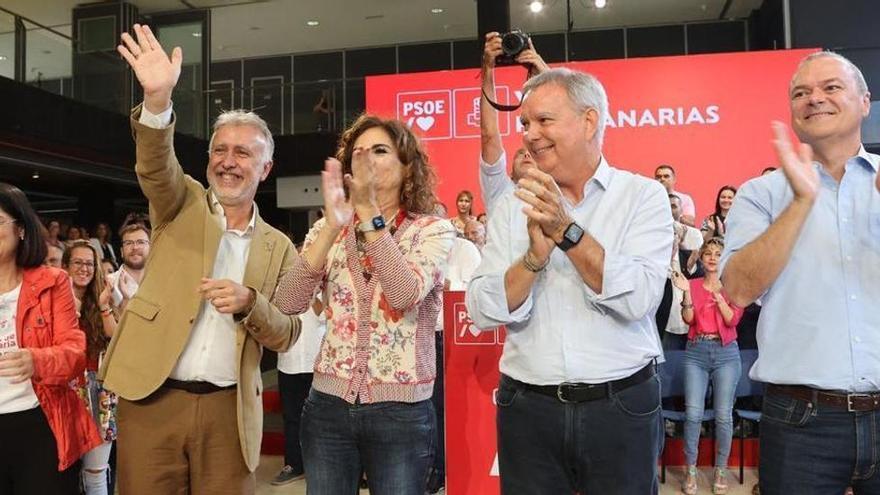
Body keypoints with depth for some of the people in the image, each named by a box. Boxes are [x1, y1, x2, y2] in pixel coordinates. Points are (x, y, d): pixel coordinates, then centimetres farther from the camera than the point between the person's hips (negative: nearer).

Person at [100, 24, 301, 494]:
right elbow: (155, 164, -17)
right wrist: (158, 99, -35)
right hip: (152, 398, -1)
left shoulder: (278, 247, 7)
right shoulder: (181, 204, 6)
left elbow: (286, 335, 4)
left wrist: (249, 303, -16)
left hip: (227, 408, 1)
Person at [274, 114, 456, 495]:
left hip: (400, 410, -2)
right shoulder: (328, 228, 4)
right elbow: (288, 304, -10)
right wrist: (332, 226, -21)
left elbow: (405, 294, -22)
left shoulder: (433, 230, -4)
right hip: (328, 403, 3)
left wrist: (369, 213, -25)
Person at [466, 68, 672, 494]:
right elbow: (482, 313, -4)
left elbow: (638, 299, -15)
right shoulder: (512, 207, 2)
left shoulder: (643, 196, -3)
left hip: (622, 408, -1)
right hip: (527, 409, 2)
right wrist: (534, 255, -19)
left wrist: (567, 231, -20)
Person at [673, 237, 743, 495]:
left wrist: (718, 293, -15)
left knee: (723, 415, 0)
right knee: (693, 414, -5)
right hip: (696, 352, 0)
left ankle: (721, 470, 15)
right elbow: (688, 319, -3)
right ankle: (691, 471, 6)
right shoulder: (693, 284, 8)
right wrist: (687, 292, -15)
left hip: (726, 353, 0)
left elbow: (733, 319, -6)